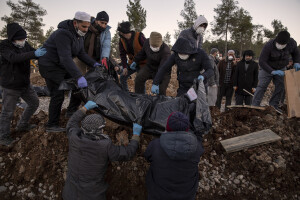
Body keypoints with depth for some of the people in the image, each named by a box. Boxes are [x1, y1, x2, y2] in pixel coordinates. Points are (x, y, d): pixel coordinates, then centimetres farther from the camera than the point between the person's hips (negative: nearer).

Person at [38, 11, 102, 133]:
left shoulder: (78, 34, 2)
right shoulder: (63, 34, -28)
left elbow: (81, 53, 7)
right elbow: (65, 58, -37)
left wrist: (94, 64, -5)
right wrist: (79, 76, -45)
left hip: (62, 66, 9)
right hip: (50, 66, -9)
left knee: (78, 86, 5)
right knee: (58, 95, -9)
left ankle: (72, 111, 20)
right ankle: (51, 125, 4)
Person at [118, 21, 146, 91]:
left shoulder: (139, 36, -22)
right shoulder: (122, 40, -5)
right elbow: (122, 54, -1)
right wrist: (124, 67, -10)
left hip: (142, 63, -6)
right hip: (132, 62, 6)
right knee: (122, 77, 7)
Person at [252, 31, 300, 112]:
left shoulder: (292, 43, -18)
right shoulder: (268, 46, -33)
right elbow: (262, 61, -31)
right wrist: (272, 71, -37)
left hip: (281, 69, 5)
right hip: (267, 68, -4)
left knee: (280, 86, 0)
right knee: (262, 86, -11)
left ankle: (274, 104, 12)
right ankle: (255, 105, -10)